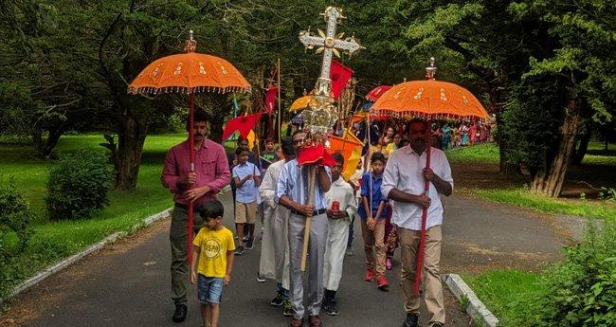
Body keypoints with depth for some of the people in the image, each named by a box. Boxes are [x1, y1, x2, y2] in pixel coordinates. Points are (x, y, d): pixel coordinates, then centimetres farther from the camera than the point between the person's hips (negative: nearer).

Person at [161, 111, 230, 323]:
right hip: (182, 210, 1)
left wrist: (204, 188, -16)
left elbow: (225, 176, -2)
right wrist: (181, 180, -15)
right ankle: (180, 303, 10)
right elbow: (165, 178, 5)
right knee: (179, 258, 2)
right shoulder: (176, 152, 1)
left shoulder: (217, 150, 0)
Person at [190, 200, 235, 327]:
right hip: (203, 273, 3)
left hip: (218, 275, -3)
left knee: (214, 302, -11)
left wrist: (228, 274, -1)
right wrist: (192, 270, -2)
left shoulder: (227, 234, -12)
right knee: (204, 302, 15)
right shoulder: (203, 232, -6)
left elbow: (230, 254, -3)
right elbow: (196, 251, 0)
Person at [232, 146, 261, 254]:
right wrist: (245, 178, -25)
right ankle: (240, 245, -4)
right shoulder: (235, 169, 1)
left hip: (252, 198, 0)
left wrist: (256, 179, -24)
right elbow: (237, 184, -8)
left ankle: (251, 237, 37)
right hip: (240, 198, 0)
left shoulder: (253, 166, 0)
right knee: (240, 221, -5)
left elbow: (258, 183, -1)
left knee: (251, 221, 12)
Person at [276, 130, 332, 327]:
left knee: (316, 266, 5)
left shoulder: (321, 164, 8)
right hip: (296, 219, 1)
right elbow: (280, 195, 1)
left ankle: (314, 310, 16)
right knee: (296, 266, 3)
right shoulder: (288, 167, 9)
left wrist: (320, 165, -11)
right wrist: (299, 207, -10)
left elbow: (326, 188, -8)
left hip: (318, 218, -1)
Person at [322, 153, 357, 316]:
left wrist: (344, 214, -8)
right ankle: (322, 294, 20)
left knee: (336, 262, -2)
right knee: (322, 261, 6)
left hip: (340, 228, 0)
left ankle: (331, 297, 4)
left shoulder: (347, 188, 1)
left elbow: (353, 207, 11)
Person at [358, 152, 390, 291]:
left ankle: (381, 275, -14)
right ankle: (370, 269, 31)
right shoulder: (366, 177, -6)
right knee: (368, 244, 13)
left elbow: (383, 201, -9)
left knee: (380, 244, -12)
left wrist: (375, 219, -14)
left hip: (380, 215, -2)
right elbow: (364, 197, -6)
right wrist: (369, 217, -11)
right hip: (366, 214, 2)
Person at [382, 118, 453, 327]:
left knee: (431, 269, -10)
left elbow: (449, 189, 10)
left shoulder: (439, 156, 6)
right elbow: (387, 189, -5)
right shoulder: (397, 157, 0)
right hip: (406, 222, 0)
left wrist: (434, 178, -10)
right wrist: (415, 198, -14)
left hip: (432, 221, 0)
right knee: (408, 270, 10)